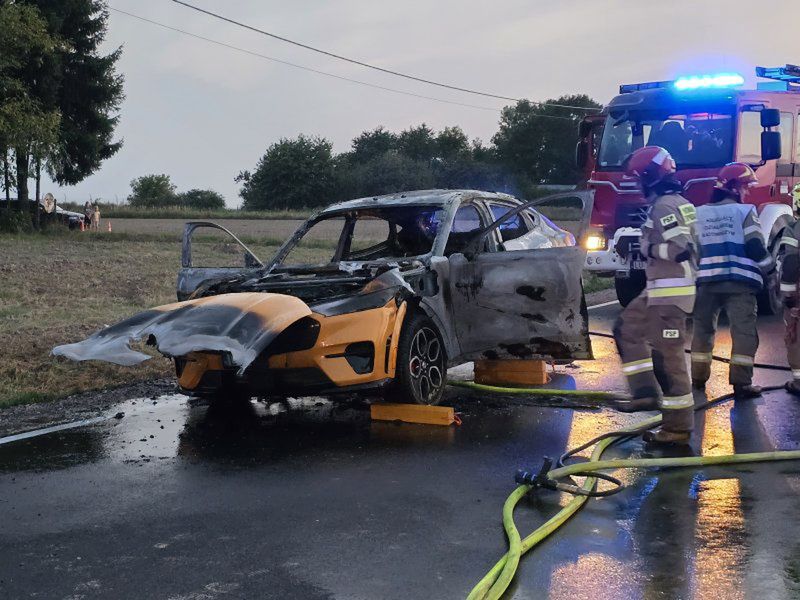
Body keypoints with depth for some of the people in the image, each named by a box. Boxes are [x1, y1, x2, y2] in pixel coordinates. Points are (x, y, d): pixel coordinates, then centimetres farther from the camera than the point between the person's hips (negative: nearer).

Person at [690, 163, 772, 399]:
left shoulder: (698, 213, 11)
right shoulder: (745, 211, -2)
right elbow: (756, 248, -6)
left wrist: (691, 277, 21)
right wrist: (768, 269, 10)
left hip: (706, 280, 4)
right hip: (739, 281, -4)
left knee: (703, 329, 14)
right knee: (744, 332, -1)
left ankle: (698, 378, 20)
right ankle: (741, 384, -5)